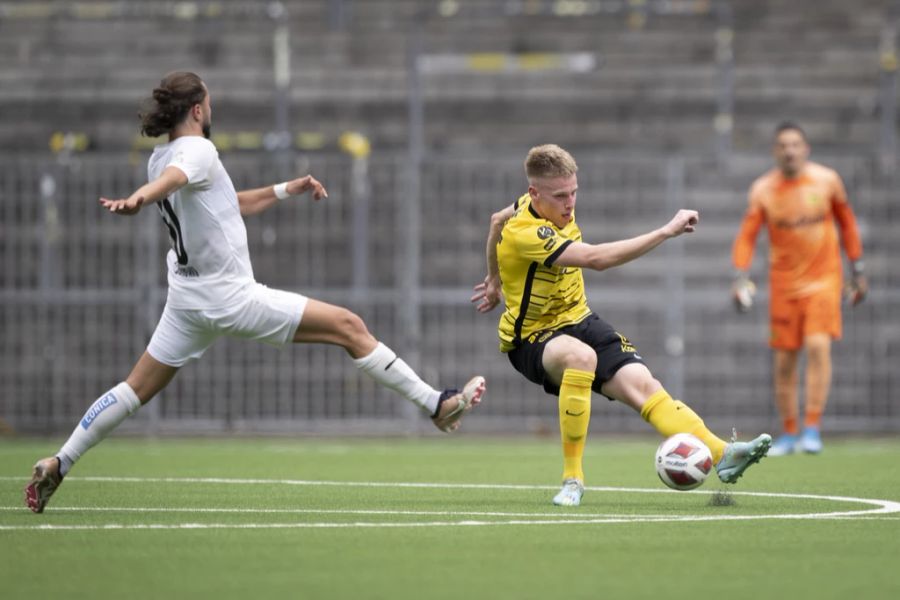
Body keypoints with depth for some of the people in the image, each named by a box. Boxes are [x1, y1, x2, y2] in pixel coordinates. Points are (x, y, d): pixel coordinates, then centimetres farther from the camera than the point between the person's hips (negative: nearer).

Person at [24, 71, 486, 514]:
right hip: (231, 297, -9)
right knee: (349, 327, -4)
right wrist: (139, 199, -62)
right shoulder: (197, 150, -16)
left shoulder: (159, 156, 11)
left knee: (137, 388, 14)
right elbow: (171, 179, -41)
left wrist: (286, 190, 24)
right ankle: (436, 405, -3)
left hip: (188, 301, 9)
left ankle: (57, 465, 7)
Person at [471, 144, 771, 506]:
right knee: (581, 356, -41)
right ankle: (572, 477, -30)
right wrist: (667, 231, -35)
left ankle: (722, 454, -30)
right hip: (532, 339, -7)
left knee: (641, 383, -17)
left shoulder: (548, 204, 1)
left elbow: (497, 220, 23)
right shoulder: (525, 233, -28)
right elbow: (596, 258, -37)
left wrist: (495, 280, 36)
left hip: (577, 321, 7)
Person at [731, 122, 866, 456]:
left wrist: (857, 271, 9)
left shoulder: (827, 181, -4)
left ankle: (813, 427, -15)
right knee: (784, 362, 2)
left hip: (823, 278, -1)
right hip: (783, 283, 1)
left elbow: (847, 223, 8)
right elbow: (747, 236, -6)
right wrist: (741, 276, -20)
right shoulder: (762, 190, -5)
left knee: (818, 345, -19)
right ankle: (789, 433, 16)